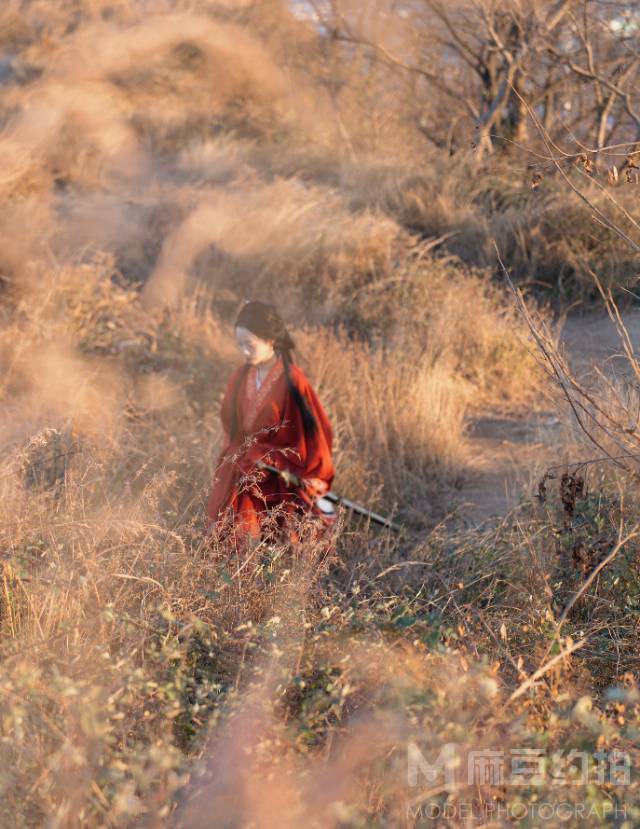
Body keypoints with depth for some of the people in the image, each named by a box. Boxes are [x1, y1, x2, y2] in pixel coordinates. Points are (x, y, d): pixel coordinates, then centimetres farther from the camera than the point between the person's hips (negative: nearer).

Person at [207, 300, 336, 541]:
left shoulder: (292, 382, -15)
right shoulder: (239, 378, 1)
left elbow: (311, 432, -9)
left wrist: (311, 484, -7)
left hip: (281, 483, -5)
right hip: (243, 479, 5)